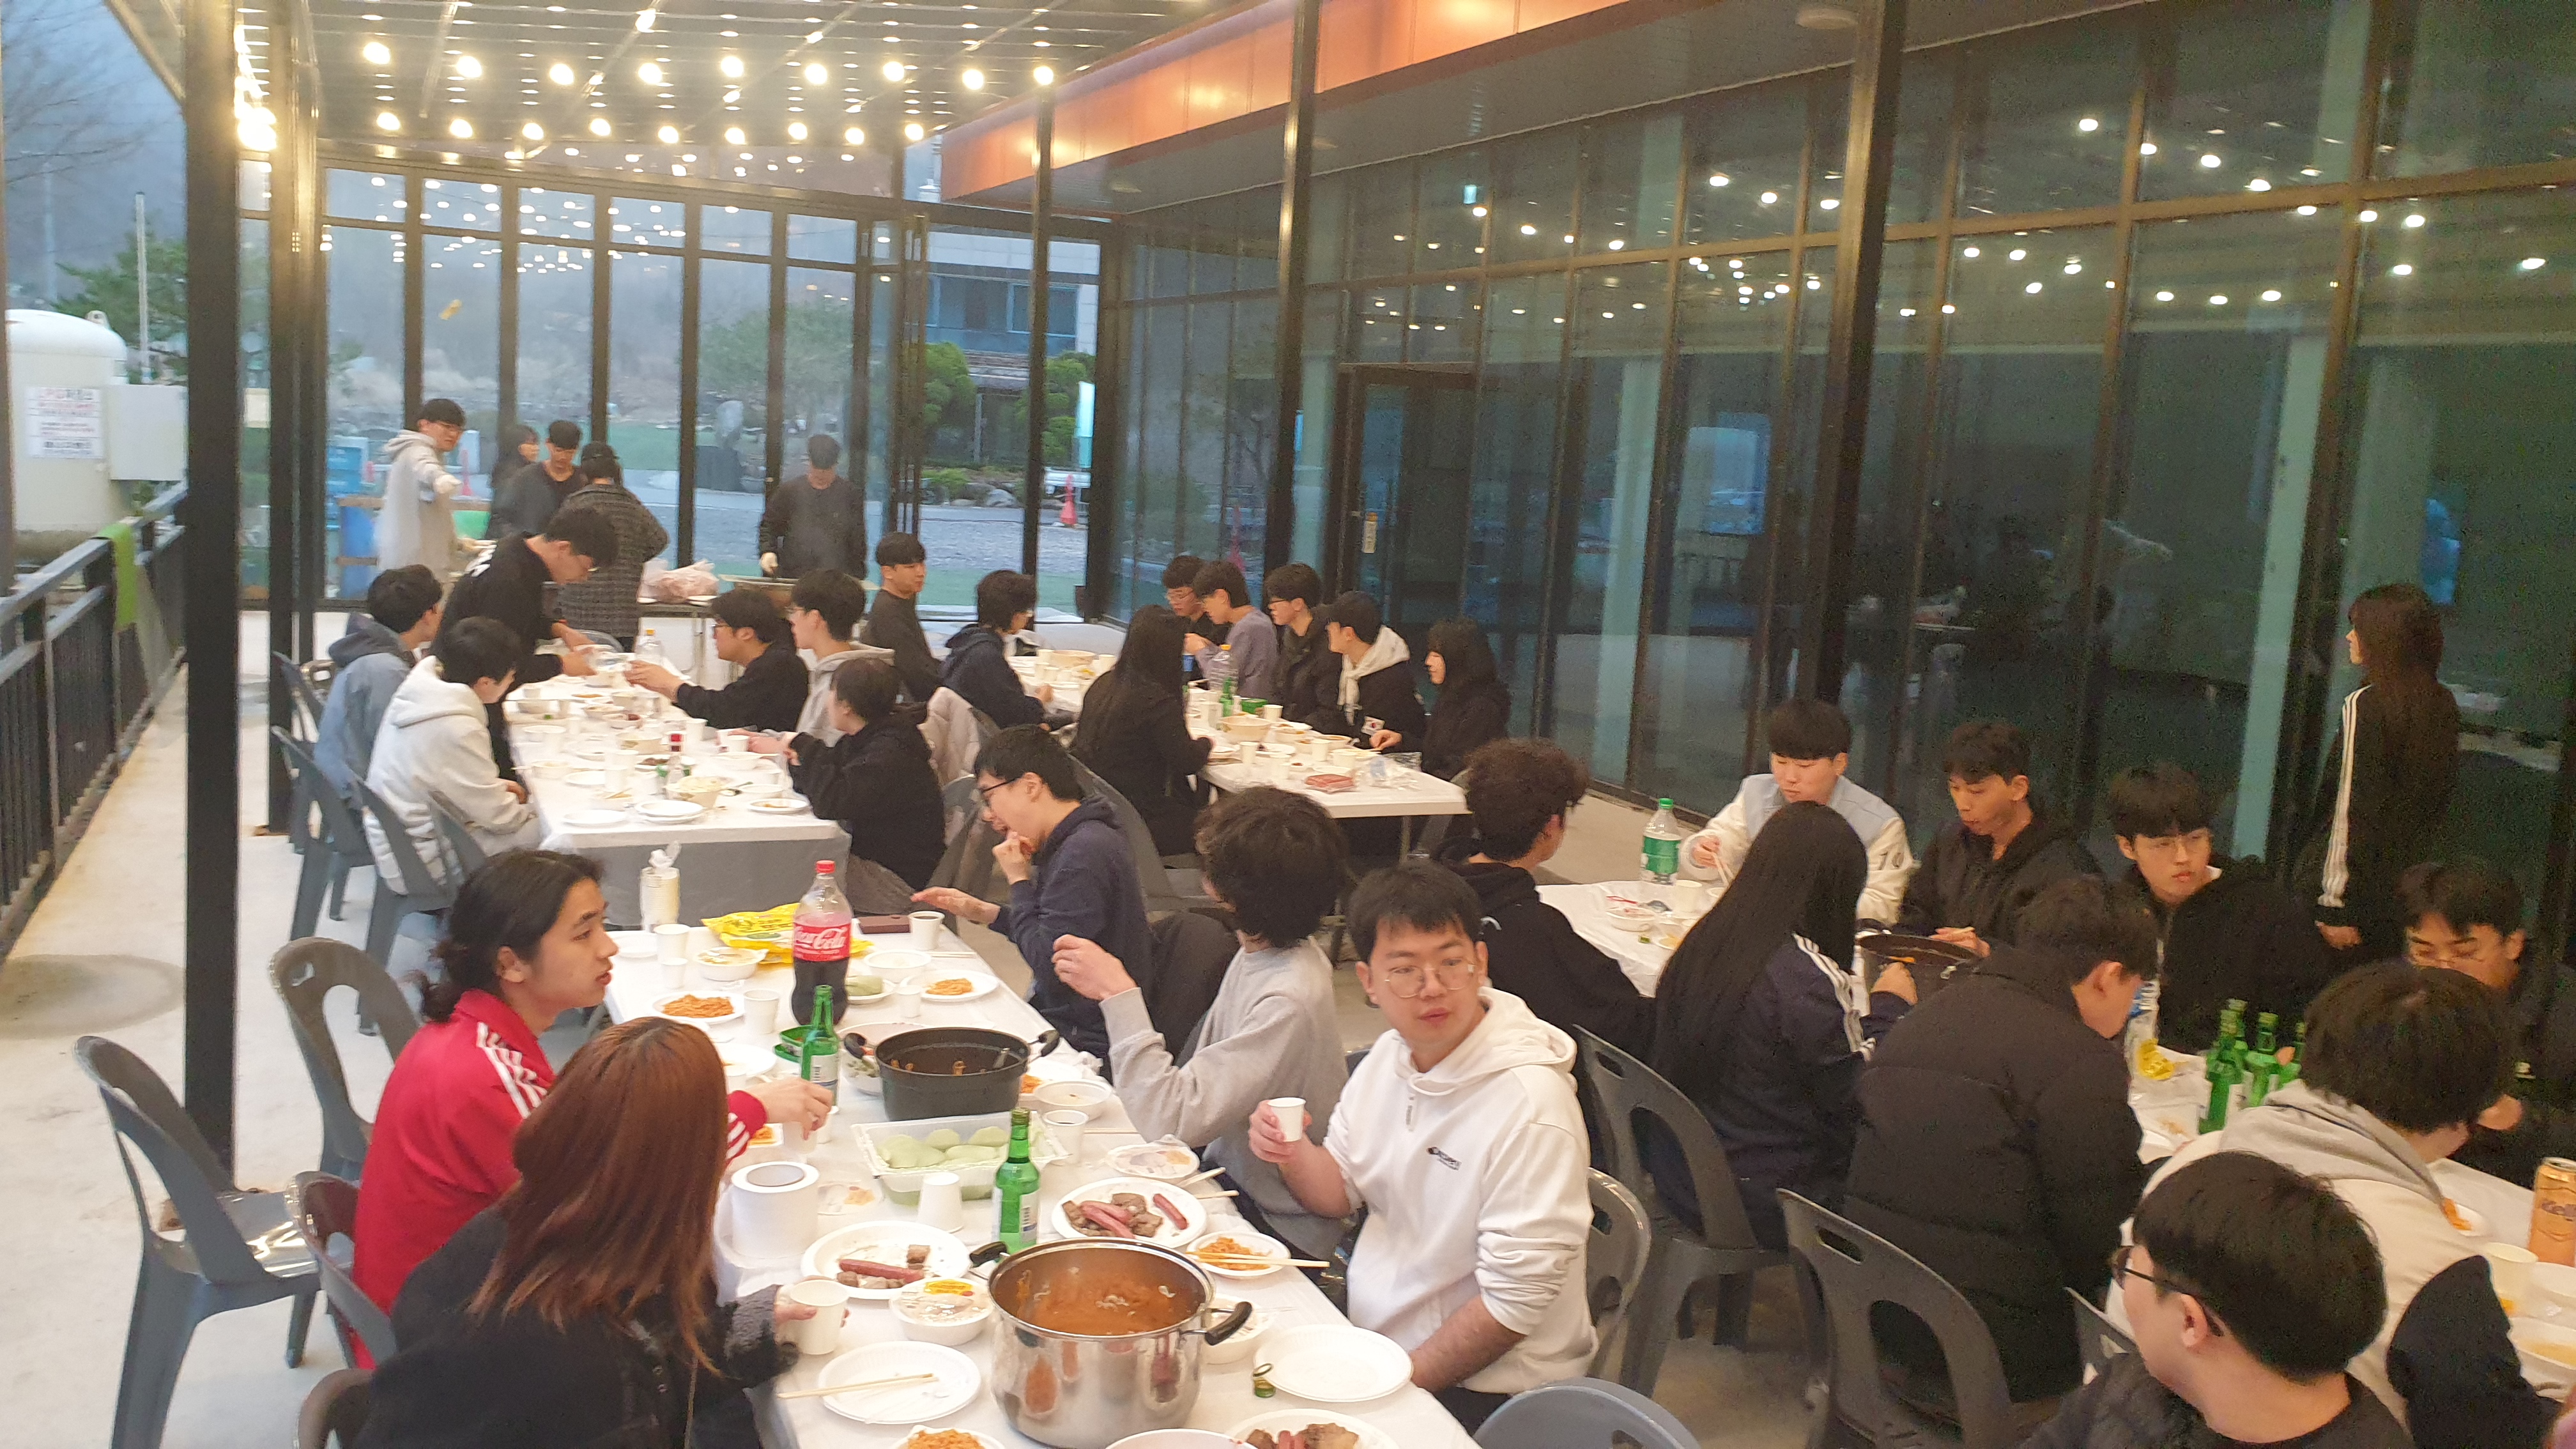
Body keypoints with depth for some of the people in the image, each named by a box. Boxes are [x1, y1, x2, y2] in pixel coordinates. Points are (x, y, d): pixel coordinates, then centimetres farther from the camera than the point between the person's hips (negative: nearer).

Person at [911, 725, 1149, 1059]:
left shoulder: (1085, 853, -23)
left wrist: (1019, 881, -13)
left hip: (1087, 1042, -10)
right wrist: (985, 913, 11)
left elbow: (1048, 966, -23)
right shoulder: (1077, 841, 10)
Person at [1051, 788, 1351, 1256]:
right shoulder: (1260, 955, -1)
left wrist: (1118, 994, -28)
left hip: (1274, 1230, -8)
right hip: (1227, 1174, 8)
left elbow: (1169, 1121, -32)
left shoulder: (1287, 1004, -29)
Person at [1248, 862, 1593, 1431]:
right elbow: (1339, 1193, 10)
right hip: (1371, 1335, 7)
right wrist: (1294, 1155, -11)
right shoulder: (1392, 1052, 0)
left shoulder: (1530, 1102, -24)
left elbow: (1514, 1303, -21)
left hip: (1478, 1389, -7)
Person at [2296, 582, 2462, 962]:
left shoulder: (2365, 706, -16)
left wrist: (2336, 905, -13)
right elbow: (2438, 805, 11)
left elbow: (2351, 810, -16)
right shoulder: (2444, 706, 5)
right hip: (2407, 890, 7)